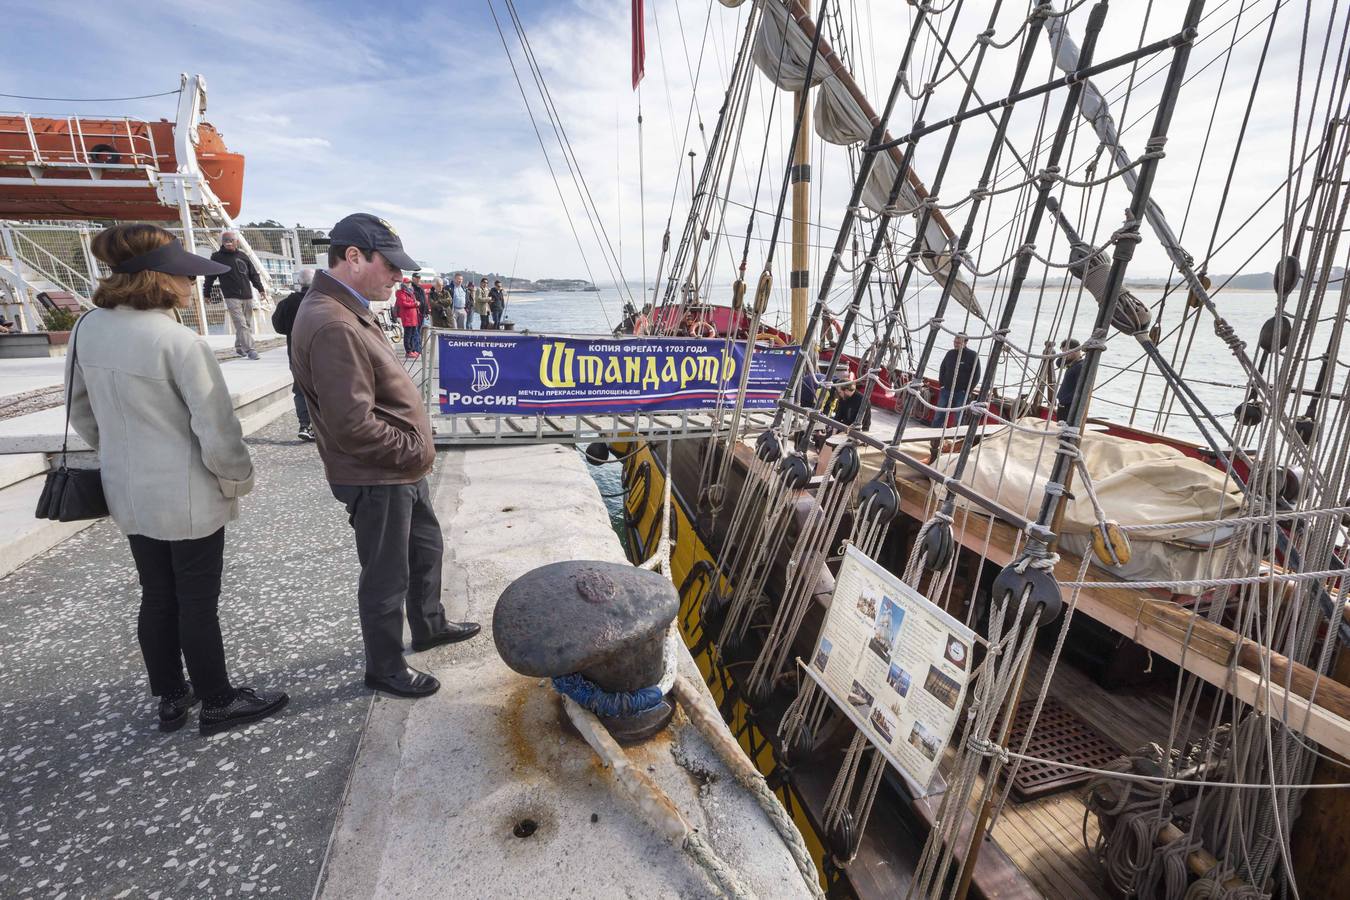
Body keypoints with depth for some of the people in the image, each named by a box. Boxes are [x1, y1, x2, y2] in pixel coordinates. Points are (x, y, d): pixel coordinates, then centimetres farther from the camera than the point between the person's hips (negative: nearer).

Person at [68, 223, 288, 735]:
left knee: (156, 599, 20)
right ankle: (217, 703, 26)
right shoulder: (180, 342, -23)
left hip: (128, 493, 7)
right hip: (189, 499, -7)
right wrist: (238, 481, -6)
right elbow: (217, 432, -22)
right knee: (198, 604, 8)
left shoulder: (88, 329, -1)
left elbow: (81, 411, 11)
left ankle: (170, 698, 37)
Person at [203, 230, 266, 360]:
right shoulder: (217, 257, 2)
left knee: (248, 324, 8)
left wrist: (260, 289, 9)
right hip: (231, 297, -4)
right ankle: (249, 349, -16)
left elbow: (254, 274, 17)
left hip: (247, 296, 4)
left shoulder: (242, 256, 11)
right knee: (241, 324, -13)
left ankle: (239, 347, 22)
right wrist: (206, 293, 10)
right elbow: (210, 277, 7)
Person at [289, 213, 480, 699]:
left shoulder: (349, 311, 8)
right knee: (387, 577, 7)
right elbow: (354, 427, -30)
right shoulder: (332, 327, -26)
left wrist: (416, 449, 8)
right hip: (376, 479, -10)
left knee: (426, 547, 26)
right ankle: (385, 669, 29)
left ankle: (429, 625, 47)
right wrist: (417, 450, -17)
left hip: (403, 466, 10)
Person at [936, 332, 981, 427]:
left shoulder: (973, 356, -6)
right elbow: (942, 370, 19)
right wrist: (941, 384, 8)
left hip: (962, 393, -4)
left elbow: (976, 375, -5)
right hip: (946, 391, 4)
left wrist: (968, 390, -8)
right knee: (938, 416, 5)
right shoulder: (950, 353, 7)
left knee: (959, 418, 2)